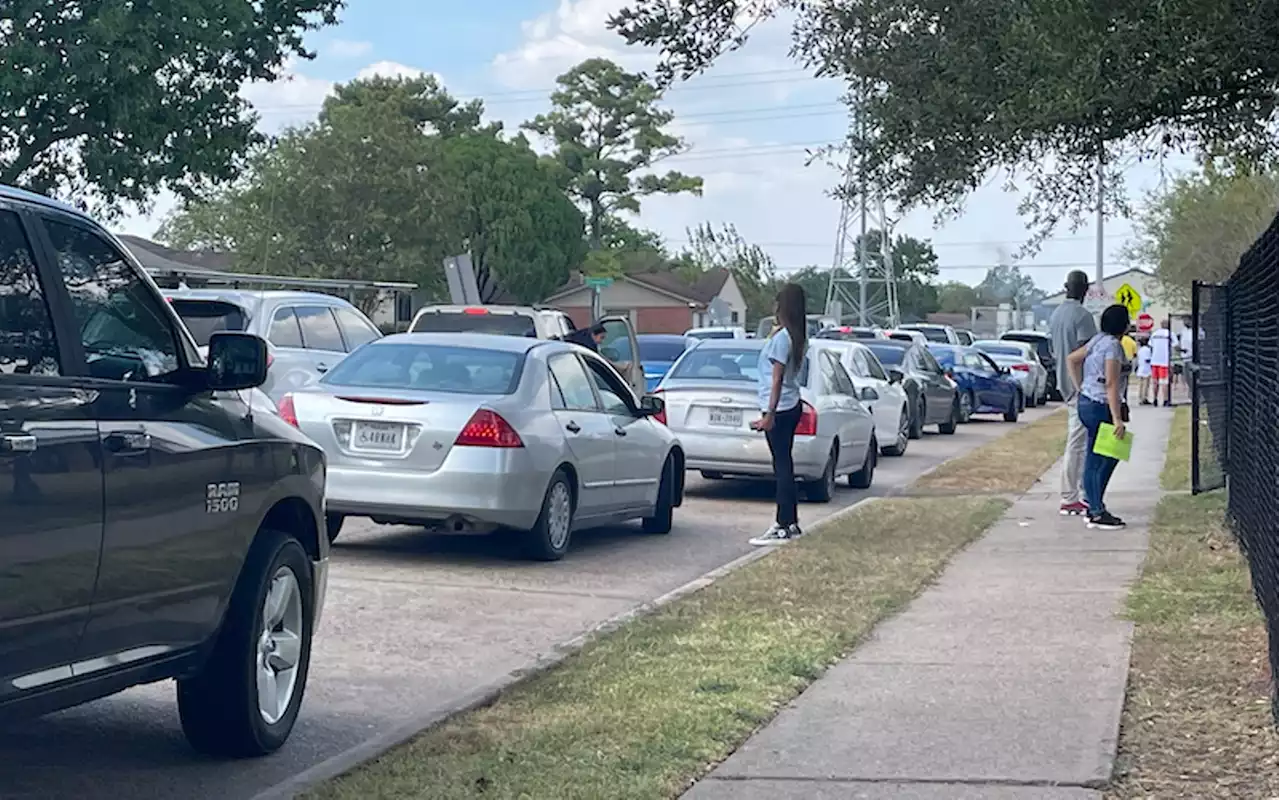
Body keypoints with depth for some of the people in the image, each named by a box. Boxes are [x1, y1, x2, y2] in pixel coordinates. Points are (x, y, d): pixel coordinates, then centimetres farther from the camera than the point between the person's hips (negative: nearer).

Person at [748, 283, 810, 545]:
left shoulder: (782, 337, -17)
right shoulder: (800, 337, 10)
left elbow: (777, 379, -19)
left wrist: (769, 414, -18)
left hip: (779, 408, -9)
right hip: (792, 406, 9)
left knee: (782, 465, -8)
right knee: (784, 464, 15)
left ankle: (783, 527, -7)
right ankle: (791, 523, 20)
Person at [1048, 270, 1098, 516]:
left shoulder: (1056, 314, 12)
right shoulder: (1082, 316, -16)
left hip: (1065, 384, 9)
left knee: (1080, 442, 15)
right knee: (1077, 443, -6)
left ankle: (1082, 494, 18)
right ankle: (1069, 500, -5)